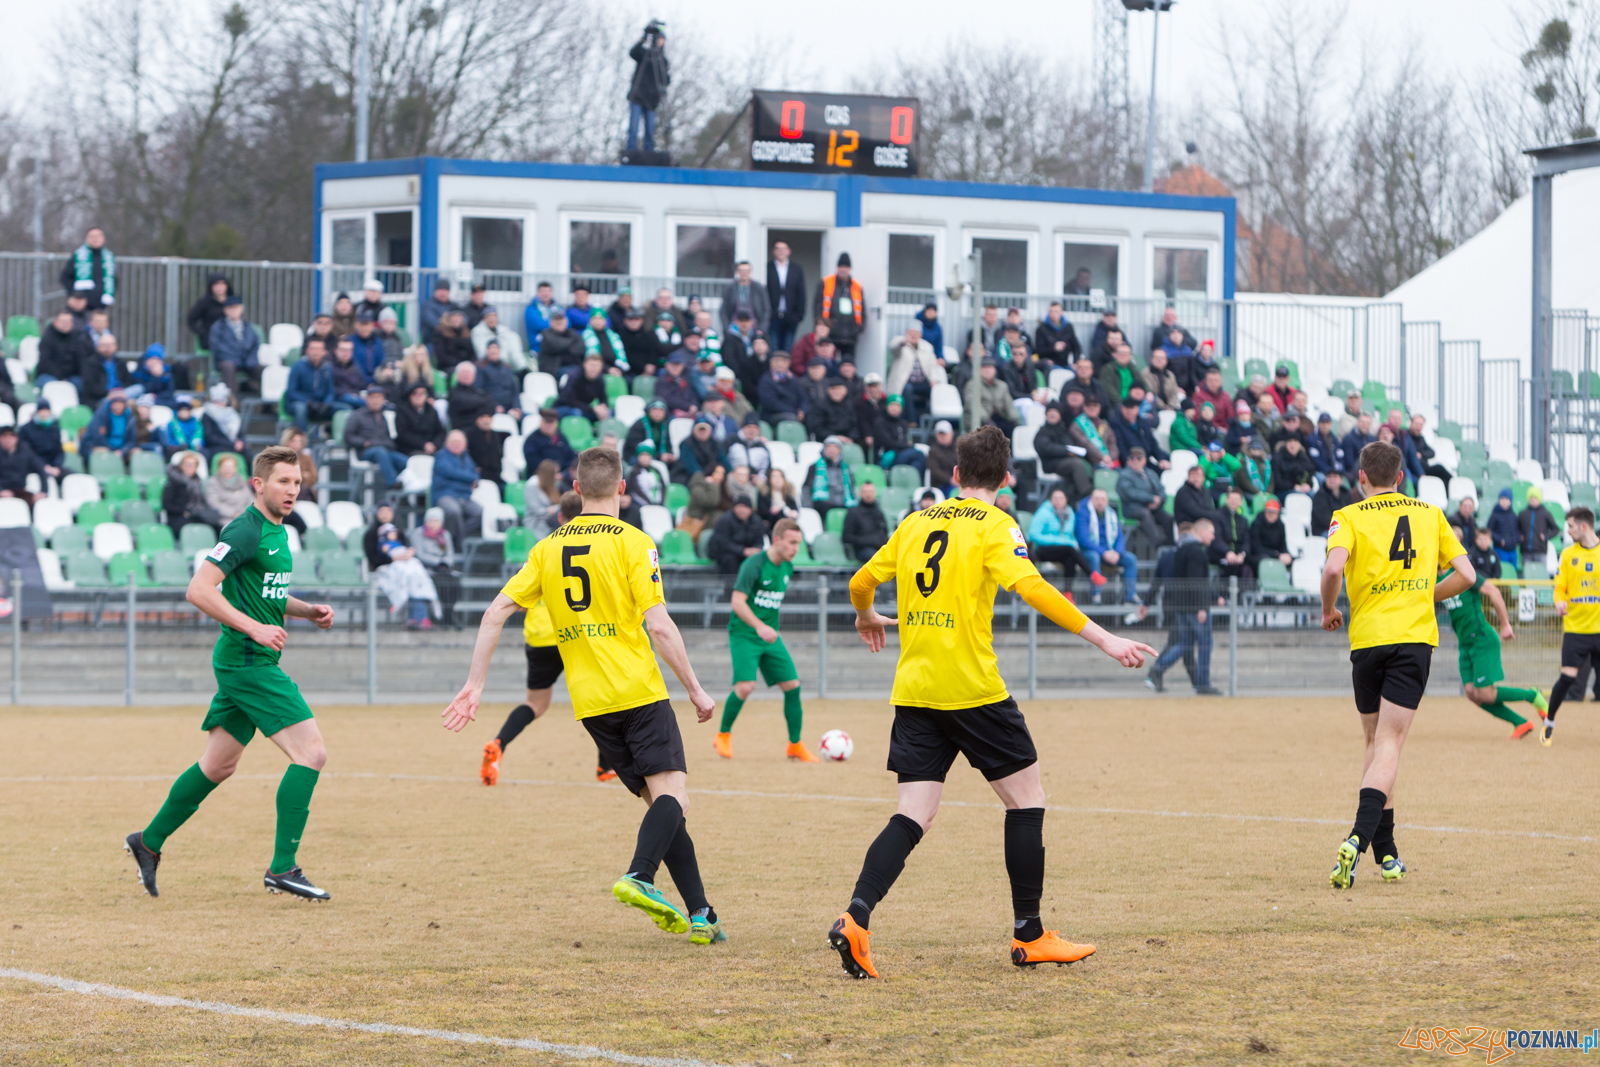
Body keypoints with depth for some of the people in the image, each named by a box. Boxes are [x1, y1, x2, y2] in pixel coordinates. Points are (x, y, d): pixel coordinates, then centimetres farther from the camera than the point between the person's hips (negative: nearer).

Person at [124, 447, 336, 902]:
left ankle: (149, 842, 29)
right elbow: (199, 590, -21)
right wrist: (255, 628, -25)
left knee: (218, 766, 18)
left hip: (253, 662, 10)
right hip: (247, 661, -10)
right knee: (311, 753, -14)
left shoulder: (277, 532, 15)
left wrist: (306, 610, 12)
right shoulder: (246, 531, -15)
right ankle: (283, 868, -13)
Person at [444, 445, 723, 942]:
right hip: (639, 692, -5)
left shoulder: (548, 547, 11)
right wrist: (695, 689, -2)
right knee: (671, 790, -10)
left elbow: (496, 612, 6)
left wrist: (475, 685, 10)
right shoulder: (632, 542, -4)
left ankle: (699, 913, 2)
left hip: (590, 704, 5)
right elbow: (659, 626, -11)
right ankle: (640, 876, -37)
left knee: (658, 798, 9)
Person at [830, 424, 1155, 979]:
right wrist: (1104, 640, -20)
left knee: (914, 816, 4)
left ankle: (856, 917, -17)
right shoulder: (994, 526, -4)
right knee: (1026, 798, 9)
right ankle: (1029, 936, 11)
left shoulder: (916, 522, 13)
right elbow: (1031, 587, -19)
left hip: (913, 691, 5)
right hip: (972, 688, -5)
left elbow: (861, 584, 20)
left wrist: (867, 618, 43)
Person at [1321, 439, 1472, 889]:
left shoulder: (1349, 517, 2)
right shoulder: (1431, 514, 11)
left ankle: (1386, 853, 17)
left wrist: (1329, 610, 1)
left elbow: (1333, 568, -17)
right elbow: (1466, 574, 9)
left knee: (1377, 742, 15)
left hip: (1368, 637, 0)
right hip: (1416, 637, 0)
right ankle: (1359, 838, -28)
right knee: (1389, 745, -7)